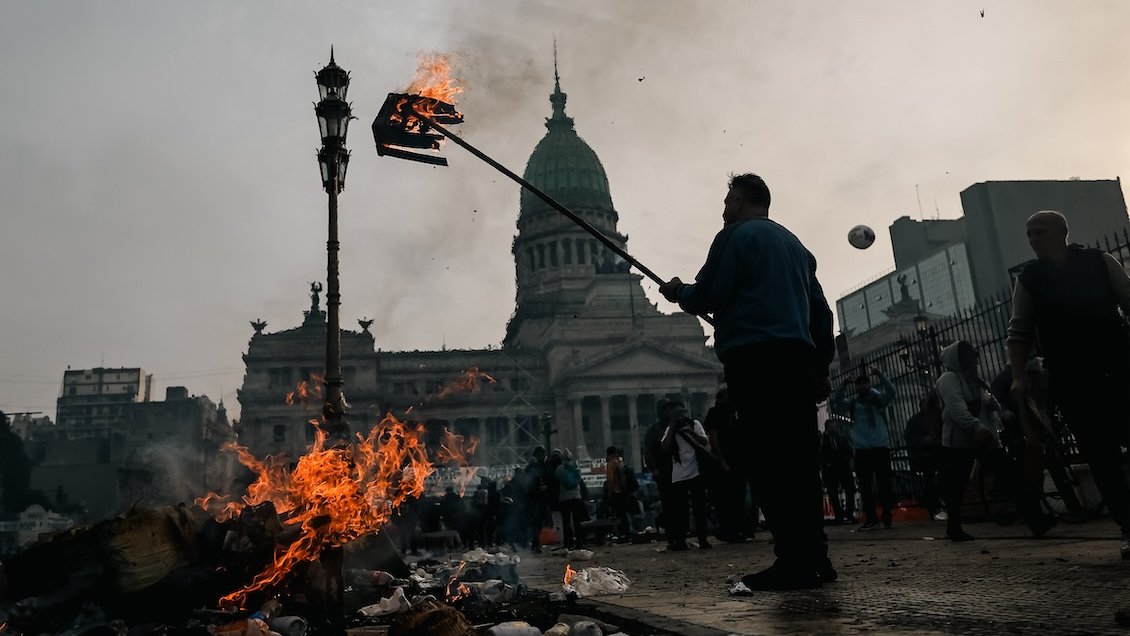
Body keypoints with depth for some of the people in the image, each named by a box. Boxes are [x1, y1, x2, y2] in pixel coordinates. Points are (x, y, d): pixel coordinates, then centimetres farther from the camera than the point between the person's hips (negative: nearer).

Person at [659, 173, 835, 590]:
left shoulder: (735, 235, 2)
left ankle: (794, 562, -8)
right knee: (800, 459, 9)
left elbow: (706, 298, -6)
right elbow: (821, 309, 23)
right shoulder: (795, 243, 25)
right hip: (798, 359, 8)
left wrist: (678, 292, 14)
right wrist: (822, 364, 25)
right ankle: (815, 557, 13)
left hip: (754, 359, -8)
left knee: (768, 461, -8)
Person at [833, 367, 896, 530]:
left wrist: (879, 375, -20)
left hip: (881, 446, -2)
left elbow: (891, 392, -11)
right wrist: (844, 385, -14)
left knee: (884, 483, -1)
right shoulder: (853, 402, 9)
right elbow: (838, 402, -4)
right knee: (865, 485, 2)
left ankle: (887, 517, 6)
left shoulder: (878, 398, 5)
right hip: (861, 449, 2)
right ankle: (871, 518, 7)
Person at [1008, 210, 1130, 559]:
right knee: (1100, 454, 1)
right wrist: (1019, 376, -11)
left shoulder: (1100, 261, 4)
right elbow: (1019, 332, 0)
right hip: (1071, 380, 0)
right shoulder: (1027, 280, 2)